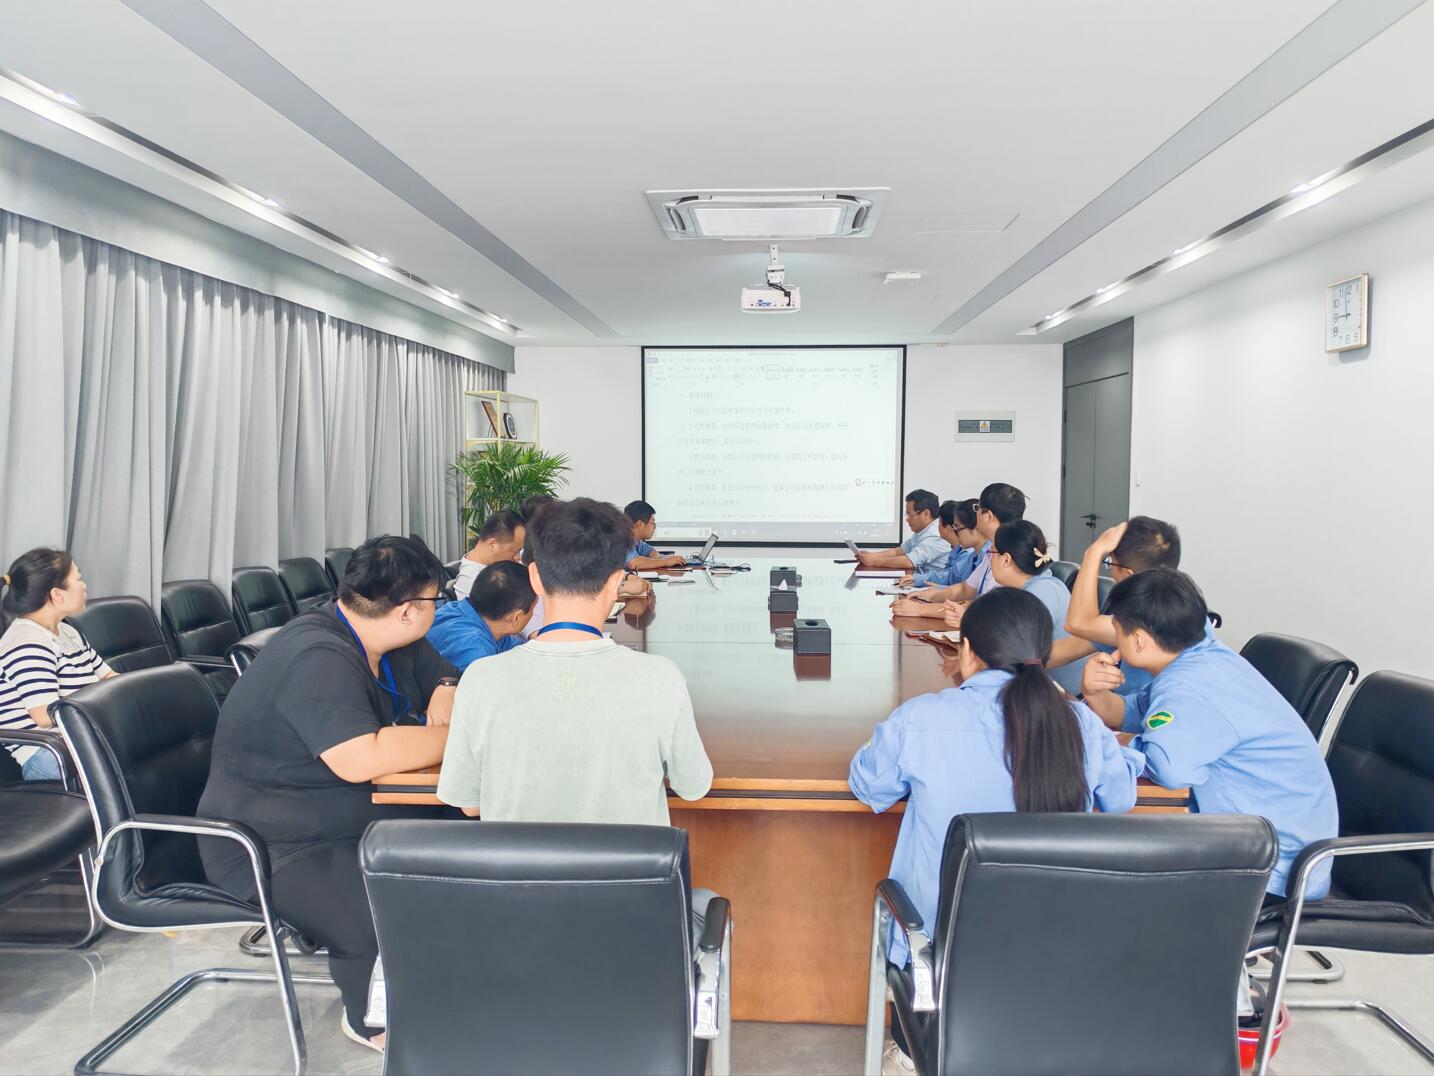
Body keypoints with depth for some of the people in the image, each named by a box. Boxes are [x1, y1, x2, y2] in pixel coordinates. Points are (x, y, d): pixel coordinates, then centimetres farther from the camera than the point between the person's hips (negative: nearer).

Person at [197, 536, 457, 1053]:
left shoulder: (386, 641, 1)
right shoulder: (317, 659, -27)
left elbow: (445, 680, 13)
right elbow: (361, 759, -37)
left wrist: (446, 700, -10)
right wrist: (457, 736, -26)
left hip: (356, 815, 9)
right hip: (275, 846, -9)